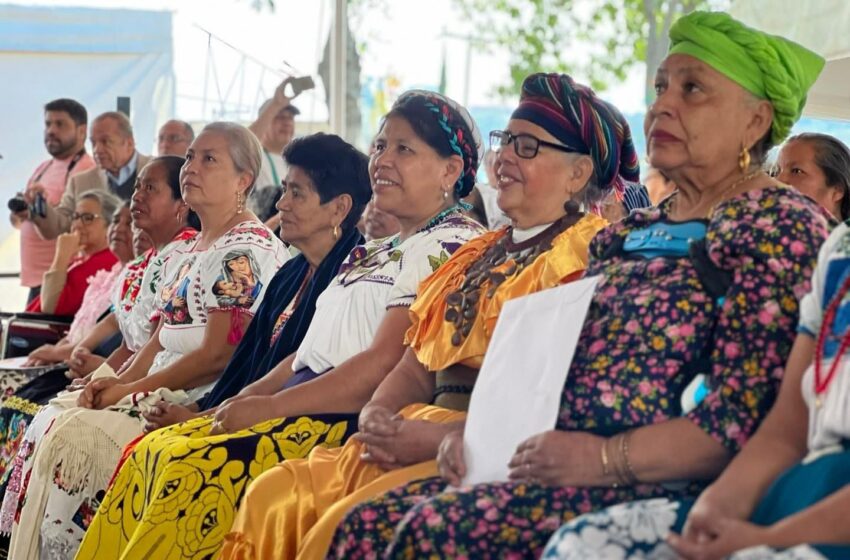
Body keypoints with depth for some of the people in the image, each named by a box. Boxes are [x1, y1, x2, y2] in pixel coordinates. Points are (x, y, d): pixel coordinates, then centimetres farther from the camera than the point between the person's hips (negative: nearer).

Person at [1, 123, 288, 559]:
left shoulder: (249, 247, -11)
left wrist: (132, 389, -13)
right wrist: (120, 381, 0)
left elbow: (220, 353, -18)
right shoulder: (186, 250, 19)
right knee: (50, 422, -4)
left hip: (203, 400, -9)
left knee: (73, 436, -21)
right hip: (156, 392, 9)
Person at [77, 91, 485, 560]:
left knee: (197, 467, -25)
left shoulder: (452, 245, -8)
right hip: (307, 409, 10)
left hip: (355, 423, -10)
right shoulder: (377, 252, 24)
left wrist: (270, 406, -15)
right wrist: (239, 404, 8)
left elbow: (386, 363, -17)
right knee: (151, 452, -4)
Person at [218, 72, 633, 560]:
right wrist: (377, 414, 0)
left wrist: (442, 436, -20)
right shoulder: (480, 253, 23)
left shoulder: (586, 256, -5)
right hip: (412, 441, 8)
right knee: (275, 495, -11)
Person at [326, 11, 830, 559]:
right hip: (551, 466, 8)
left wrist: (606, 460, -20)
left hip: (661, 489, -8)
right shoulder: (635, 230, 22)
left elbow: (744, 415, -15)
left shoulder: (780, 227, -4)